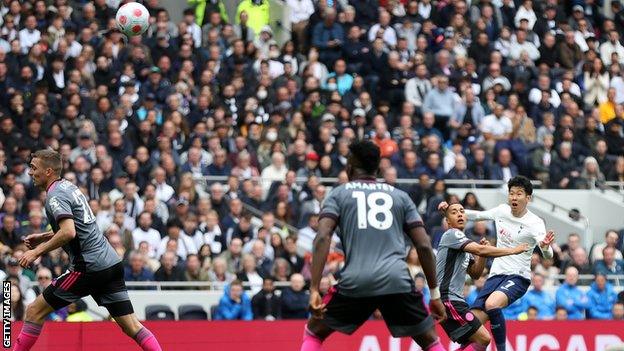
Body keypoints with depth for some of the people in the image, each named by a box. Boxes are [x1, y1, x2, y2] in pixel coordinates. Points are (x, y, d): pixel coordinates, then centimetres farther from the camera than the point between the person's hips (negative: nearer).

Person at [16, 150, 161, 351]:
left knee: (35, 311, -1)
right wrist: (43, 237, 25)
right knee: (131, 325, 4)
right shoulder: (69, 187, 18)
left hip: (89, 267, -9)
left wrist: (37, 251, -17)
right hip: (112, 264, 9)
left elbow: (68, 233, -26)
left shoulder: (56, 196, -10)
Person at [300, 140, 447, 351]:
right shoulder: (400, 197, 19)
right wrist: (435, 294, 16)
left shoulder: (338, 194, 14)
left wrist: (314, 290, -7)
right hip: (398, 282, 1)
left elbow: (322, 238, -2)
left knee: (314, 333, 20)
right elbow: (424, 246, 11)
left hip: (355, 282, -1)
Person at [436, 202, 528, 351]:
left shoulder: (465, 248, 22)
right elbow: (479, 250, -22)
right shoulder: (452, 234, -9)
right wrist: (512, 250, -16)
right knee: (483, 339, -14)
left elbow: (475, 274, 21)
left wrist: (483, 252, 4)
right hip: (449, 298, -10)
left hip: (455, 300, 10)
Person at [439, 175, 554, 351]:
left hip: (518, 277, -6)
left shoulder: (535, 223, -12)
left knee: (492, 304, -34)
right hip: (496, 275, 6)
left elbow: (548, 255, -24)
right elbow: (478, 215, 24)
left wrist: (545, 246, -47)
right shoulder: (502, 210, 5)